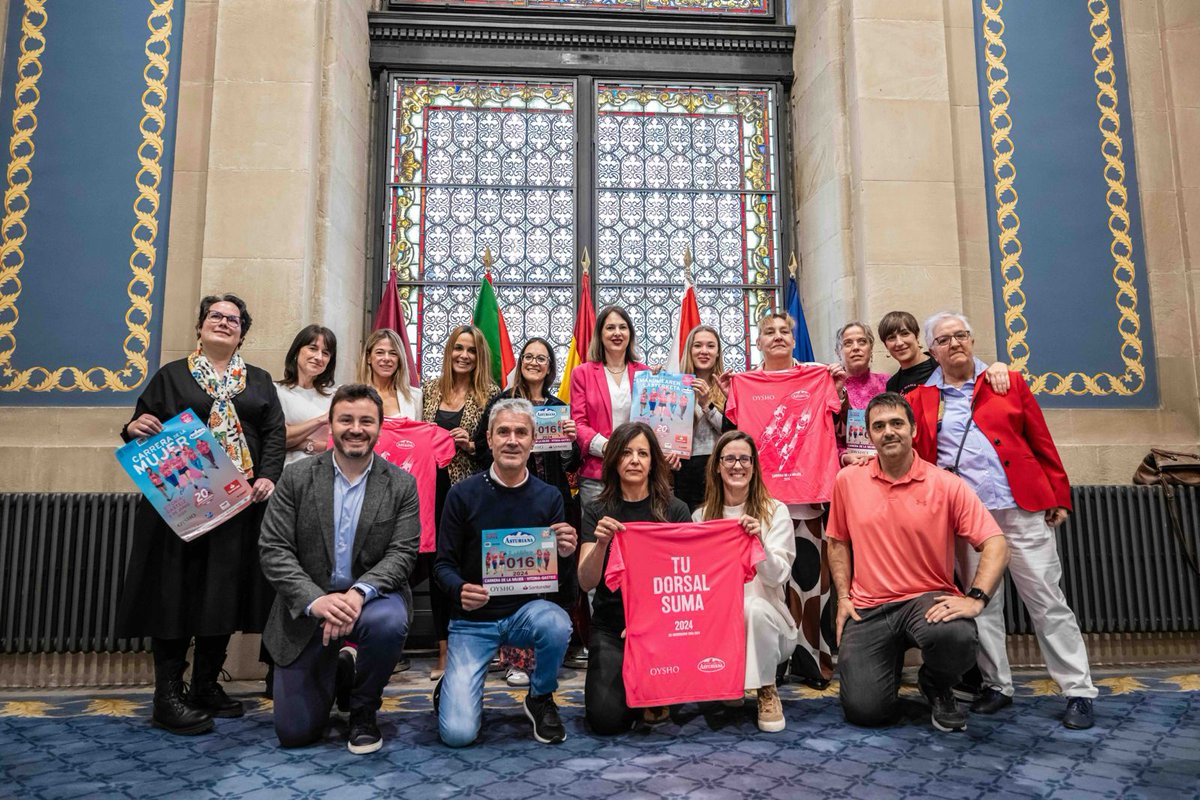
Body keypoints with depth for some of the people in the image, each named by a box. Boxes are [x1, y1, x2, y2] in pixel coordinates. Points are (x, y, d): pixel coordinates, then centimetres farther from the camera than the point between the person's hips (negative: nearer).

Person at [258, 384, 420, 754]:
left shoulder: (401, 485, -4)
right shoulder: (296, 478, -4)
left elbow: (401, 554, -10)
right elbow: (273, 550, -9)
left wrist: (359, 593, -29)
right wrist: (316, 600, -25)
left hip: (372, 595, -1)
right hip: (308, 603, 1)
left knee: (388, 623, -37)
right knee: (294, 732, -1)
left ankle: (364, 710, -5)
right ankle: (340, 671, 35)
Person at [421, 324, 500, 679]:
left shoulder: (489, 394, 1)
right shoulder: (430, 389, 10)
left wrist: (470, 444, -14)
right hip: (433, 486, 3)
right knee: (436, 565, 7)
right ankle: (443, 650, 18)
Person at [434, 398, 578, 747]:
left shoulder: (549, 497, -3)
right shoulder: (463, 494, -8)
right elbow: (444, 564, -3)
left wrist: (564, 554, -22)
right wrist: (460, 590, -25)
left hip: (526, 610, 2)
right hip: (472, 619, -1)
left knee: (557, 625, -34)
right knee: (457, 732, -15)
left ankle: (541, 699, -1)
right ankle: (452, 687, 23)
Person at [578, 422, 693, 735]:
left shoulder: (675, 510, 1)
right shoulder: (597, 512, 2)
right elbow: (586, 582, -6)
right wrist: (601, 543, -26)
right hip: (610, 626, 0)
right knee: (606, 719, -18)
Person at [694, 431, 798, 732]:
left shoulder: (775, 511, -1)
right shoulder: (701, 516, 7)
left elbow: (778, 577, -11)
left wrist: (759, 543, -28)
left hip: (766, 622, -2)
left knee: (754, 606, -36)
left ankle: (767, 691, -9)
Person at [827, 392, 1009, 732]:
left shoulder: (946, 485, -5)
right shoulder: (848, 481, 3)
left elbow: (995, 545, -8)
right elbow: (838, 542, 13)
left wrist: (976, 599, -21)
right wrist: (843, 597, 4)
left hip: (927, 599, -1)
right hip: (867, 608, 1)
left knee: (957, 636, -38)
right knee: (864, 710, -13)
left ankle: (937, 687, 3)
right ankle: (891, 659, 25)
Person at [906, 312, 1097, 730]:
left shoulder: (1009, 383, 8)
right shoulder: (921, 399, 9)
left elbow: (1042, 443, 7)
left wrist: (1058, 497, 3)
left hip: (1023, 510, -1)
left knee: (1047, 601, 2)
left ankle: (1078, 692, 11)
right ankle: (996, 685, 21)